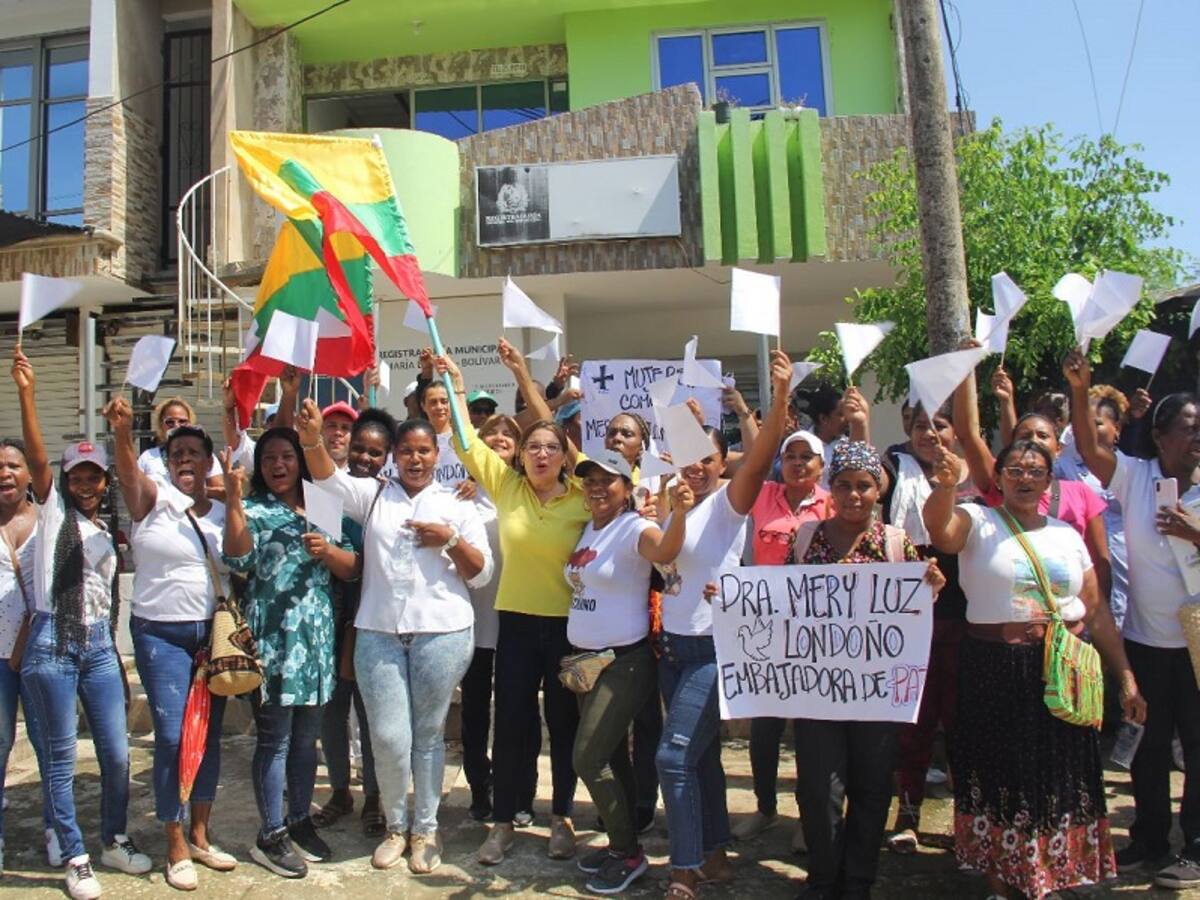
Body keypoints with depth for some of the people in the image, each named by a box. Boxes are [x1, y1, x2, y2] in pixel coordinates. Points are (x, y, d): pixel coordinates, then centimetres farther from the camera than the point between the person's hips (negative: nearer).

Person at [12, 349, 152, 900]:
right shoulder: (53, 512, 0)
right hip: (52, 646, -4)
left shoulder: (108, 533, 14)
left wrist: (112, 649, 7)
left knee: (116, 753, 7)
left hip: (99, 647, 4)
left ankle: (115, 841, 26)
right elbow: (37, 459, -15)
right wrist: (27, 394, -26)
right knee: (61, 758, 4)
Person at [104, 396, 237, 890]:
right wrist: (122, 432, -45)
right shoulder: (154, 500, -5)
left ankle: (199, 835, 27)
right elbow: (128, 471, -27)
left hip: (213, 634, 4)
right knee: (172, 737, -5)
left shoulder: (222, 513, 8)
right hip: (161, 634, -4)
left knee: (209, 735, 11)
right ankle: (176, 848, 11)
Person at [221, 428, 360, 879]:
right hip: (271, 638, -4)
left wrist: (327, 551, -12)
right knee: (274, 737, 1)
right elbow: (238, 558, -18)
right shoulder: (254, 509, 1)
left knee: (307, 735, 13)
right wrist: (232, 497, -23)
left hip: (316, 637, 4)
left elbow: (352, 567, 8)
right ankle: (271, 835, 14)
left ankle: (300, 820, 28)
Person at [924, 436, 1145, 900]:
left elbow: (1097, 610, 11)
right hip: (996, 671, -3)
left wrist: (1126, 676, 8)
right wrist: (944, 488, -46)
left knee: (1060, 777, 12)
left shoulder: (1067, 534, 10)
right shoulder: (978, 522, -2)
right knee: (1001, 775, 7)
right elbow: (941, 532, -26)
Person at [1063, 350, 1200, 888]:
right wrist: (1079, 392, -29)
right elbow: (1090, 449, -17)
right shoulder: (1134, 476, -3)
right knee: (1149, 743, 14)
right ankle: (1149, 840, 29)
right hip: (1145, 639, 1)